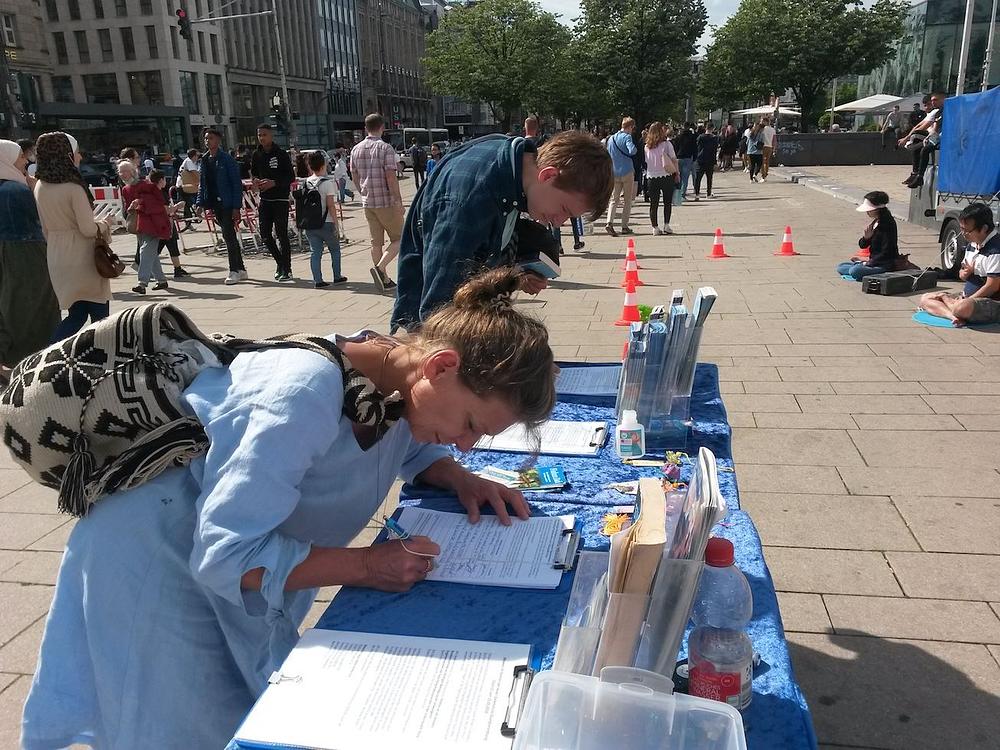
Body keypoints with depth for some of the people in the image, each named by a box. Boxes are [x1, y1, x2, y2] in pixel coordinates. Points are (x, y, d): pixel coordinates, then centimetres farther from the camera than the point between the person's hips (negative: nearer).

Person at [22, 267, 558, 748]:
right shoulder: (308, 394, -37)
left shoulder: (403, 377, -12)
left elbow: (412, 445, 11)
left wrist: (460, 479, -10)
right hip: (161, 551, -7)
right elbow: (225, 554, -33)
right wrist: (366, 565, -33)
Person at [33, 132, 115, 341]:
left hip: (56, 257, 7)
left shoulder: (40, 187, 6)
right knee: (100, 315, 5)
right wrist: (103, 222, 2)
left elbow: (45, 229, 11)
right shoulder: (74, 188, -17)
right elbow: (88, 229, -16)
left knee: (76, 315, 15)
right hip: (82, 258, -7)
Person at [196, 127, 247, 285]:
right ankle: (240, 269, 19)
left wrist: (236, 207, -16)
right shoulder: (204, 159, 12)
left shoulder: (226, 159, -8)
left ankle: (234, 271, -5)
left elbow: (237, 183, -11)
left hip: (227, 203, -7)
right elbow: (202, 183, 17)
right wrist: (200, 203, 7)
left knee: (229, 236, -10)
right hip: (215, 204, 7)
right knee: (230, 236, 12)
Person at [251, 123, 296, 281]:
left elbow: (291, 177, -8)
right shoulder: (256, 155, 8)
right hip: (264, 199, 5)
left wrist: (274, 183, -20)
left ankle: (286, 269, 4)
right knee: (265, 234, 4)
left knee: (281, 233, -5)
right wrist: (256, 181, -3)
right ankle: (280, 262, 22)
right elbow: (253, 173, 19)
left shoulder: (281, 154, -6)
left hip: (280, 199, -5)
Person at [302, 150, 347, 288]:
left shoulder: (305, 182, 5)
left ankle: (317, 280, 3)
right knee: (335, 249, 14)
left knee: (315, 252, 7)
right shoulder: (328, 182, -11)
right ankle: (337, 277, 21)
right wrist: (336, 224, -10)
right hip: (326, 223, -4)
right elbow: (331, 206, -14)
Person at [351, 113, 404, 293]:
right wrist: (399, 200, -12)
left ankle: (385, 280, 15)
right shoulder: (385, 148, -11)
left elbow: (355, 178, 13)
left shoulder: (356, 150, 8)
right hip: (387, 202, -6)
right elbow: (391, 177, -17)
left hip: (367, 203, 6)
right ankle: (380, 267, -15)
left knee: (376, 242, 11)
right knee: (398, 239, 5)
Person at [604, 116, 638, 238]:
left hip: (614, 174, 5)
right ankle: (624, 226, 8)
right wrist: (635, 149, -5)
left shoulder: (611, 138, 10)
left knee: (614, 199, 5)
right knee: (627, 200, 6)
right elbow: (632, 150, -26)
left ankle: (609, 222, -17)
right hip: (627, 172, -5)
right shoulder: (626, 137, -10)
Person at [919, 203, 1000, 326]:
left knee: (961, 308, -41)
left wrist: (964, 302, -16)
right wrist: (965, 272, -8)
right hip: (967, 296, 10)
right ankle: (954, 316, -20)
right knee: (925, 299, 3)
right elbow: (962, 276, 17)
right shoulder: (972, 245, 10)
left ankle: (945, 298, -8)